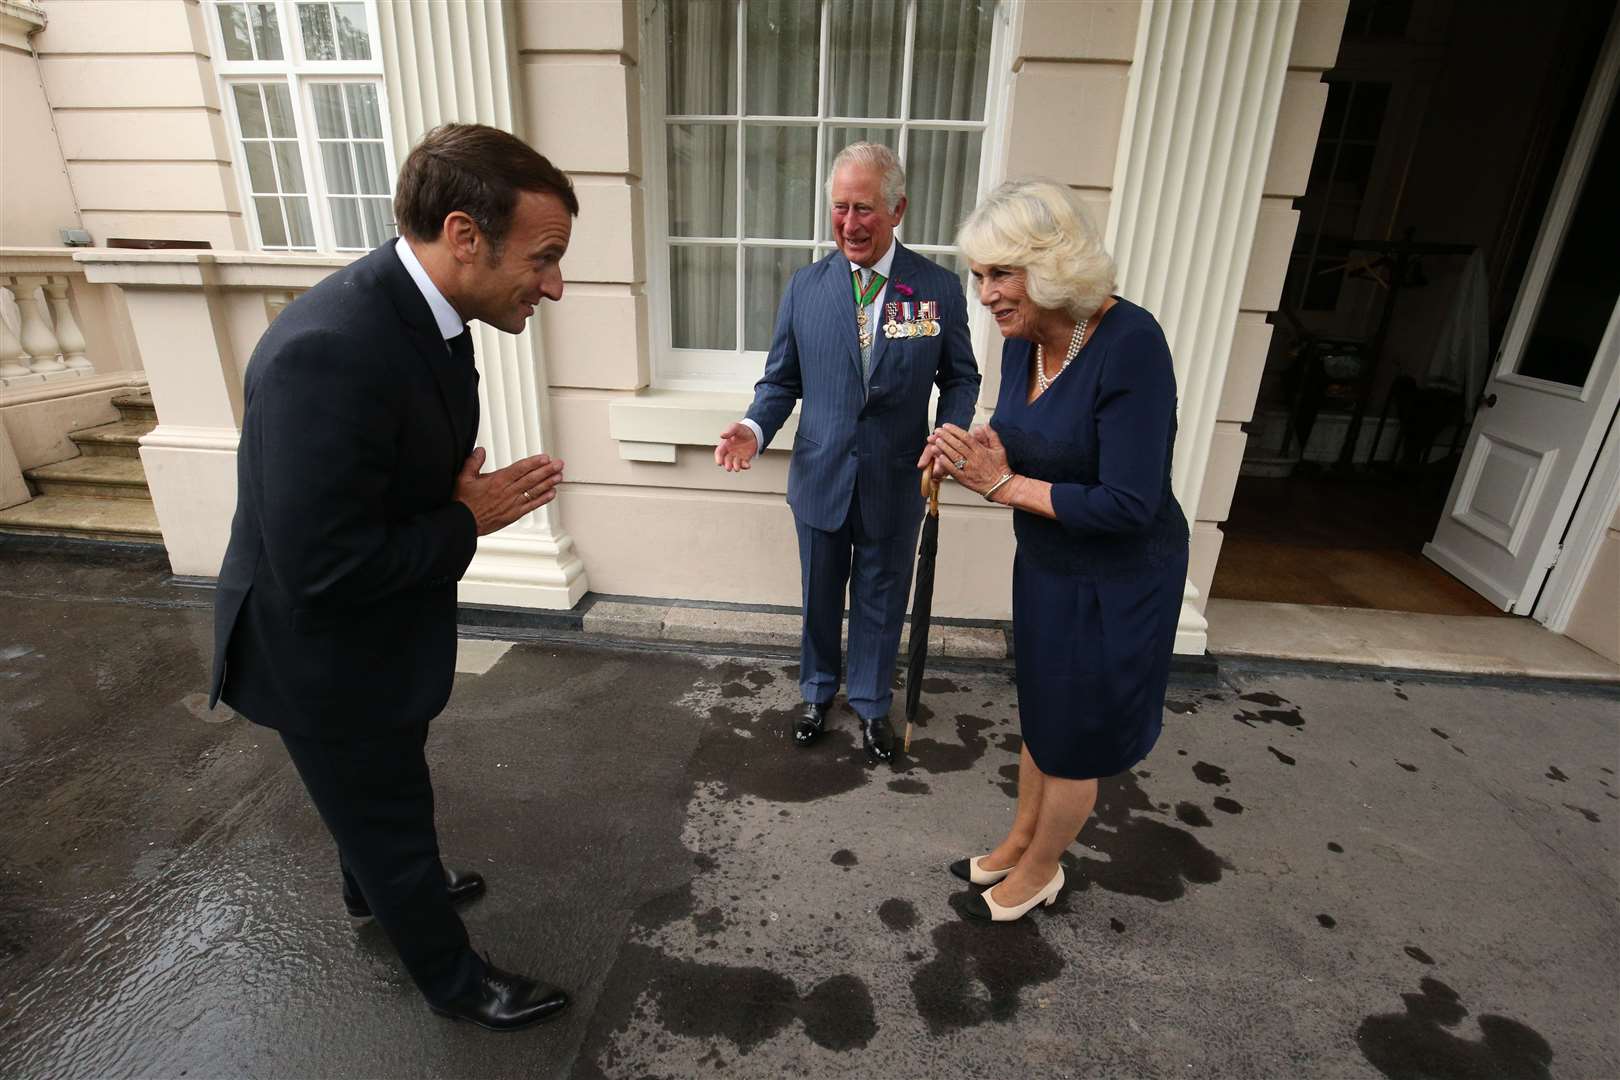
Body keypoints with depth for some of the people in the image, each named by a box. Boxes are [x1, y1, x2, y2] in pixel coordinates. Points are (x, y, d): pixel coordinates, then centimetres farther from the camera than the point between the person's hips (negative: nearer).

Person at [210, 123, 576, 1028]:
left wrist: (476, 496, -7)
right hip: (327, 654, -8)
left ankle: (379, 887, 60)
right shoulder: (330, 351, -36)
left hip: (380, 629, 8)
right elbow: (321, 569, -33)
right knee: (391, 814, 15)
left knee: (380, 792, 31)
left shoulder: (421, 310, -6)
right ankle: (454, 978, 41)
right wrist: (468, 523, -23)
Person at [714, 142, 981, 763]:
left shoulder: (940, 288, -5)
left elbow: (960, 378, 2)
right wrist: (755, 428, -16)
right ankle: (817, 692, 44)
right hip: (821, 477, 1)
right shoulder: (804, 287, -2)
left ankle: (871, 704, 40)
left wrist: (949, 433, -17)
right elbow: (781, 379, 3)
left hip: (895, 483, -1)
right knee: (820, 597, 18)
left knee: (880, 600, 15)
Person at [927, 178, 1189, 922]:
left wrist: (1002, 485, -23)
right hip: (1044, 566, 7)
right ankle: (1019, 844, 48)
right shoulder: (1023, 338, -5)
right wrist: (974, 452, -14)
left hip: (1116, 583, -7)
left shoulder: (1130, 344, -27)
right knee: (1039, 718, 24)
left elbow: (1127, 503, -29)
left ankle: (1038, 872, 40)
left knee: (1075, 739, 14)